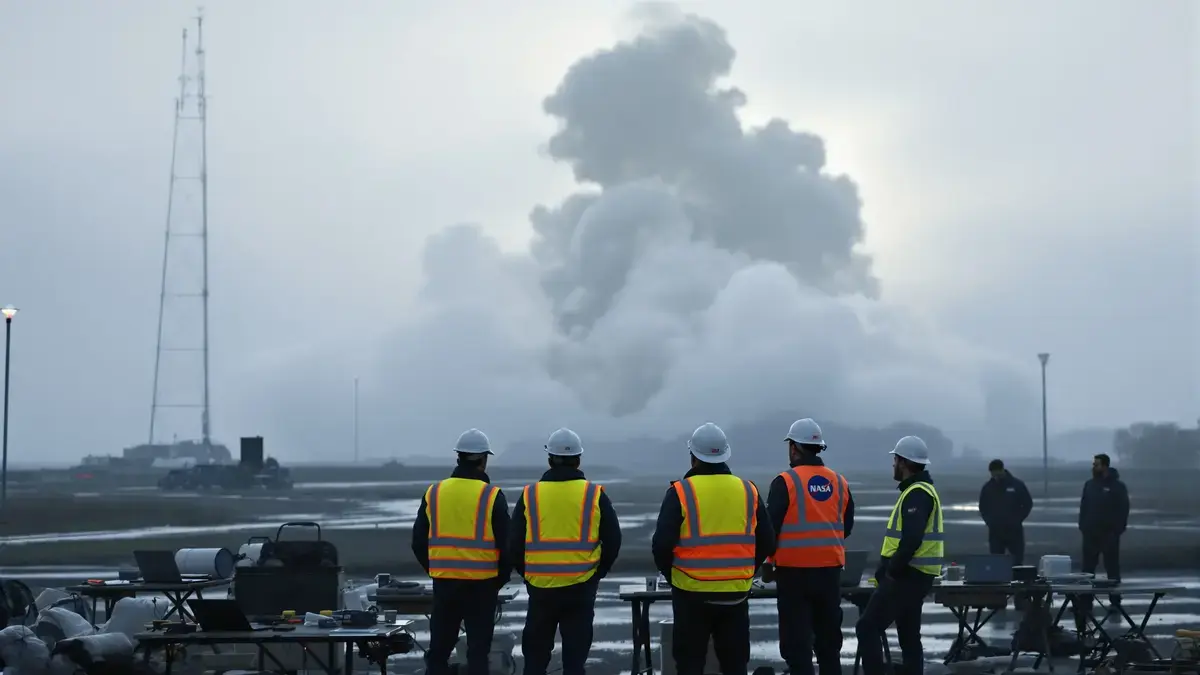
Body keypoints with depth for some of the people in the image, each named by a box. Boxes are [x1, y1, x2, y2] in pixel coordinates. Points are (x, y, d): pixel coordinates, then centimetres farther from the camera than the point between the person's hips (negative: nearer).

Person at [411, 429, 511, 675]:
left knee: (439, 649, 12)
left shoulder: (434, 493, 3)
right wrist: (500, 579, 8)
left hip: (444, 583, 3)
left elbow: (419, 542, 6)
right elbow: (506, 544, -7)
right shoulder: (492, 496, -8)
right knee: (477, 650, 3)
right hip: (481, 584, -3)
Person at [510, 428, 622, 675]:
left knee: (535, 653, 12)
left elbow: (515, 543, 2)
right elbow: (613, 540, 1)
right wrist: (597, 572, 14)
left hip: (540, 587, 0)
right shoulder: (594, 495, -2)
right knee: (575, 655, 5)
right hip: (581, 588, 0)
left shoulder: (530, 495, -1)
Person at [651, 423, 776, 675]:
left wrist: (671, 574, 7)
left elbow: (662, 543, -11)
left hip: (692, 592, -3)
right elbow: (766, 543, 7)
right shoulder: (748, 491, 4)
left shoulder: (681, 492, -8)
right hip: (736, 594, 3)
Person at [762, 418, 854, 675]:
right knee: (828, 637, 15)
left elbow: (770, 527, -10)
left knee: (796, 639, -1)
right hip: (830, 569, 5)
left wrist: (767, 563, 1)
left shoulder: (785, 482, -10)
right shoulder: (839, 482, 6)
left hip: (794, 569, -5)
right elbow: (847, 526, 12)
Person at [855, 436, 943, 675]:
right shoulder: (920, 490, 17)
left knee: (867, 628, -9)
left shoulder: (916, 494, -16)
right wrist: (884, 572, 17)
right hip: (913, 575, 11)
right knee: (909, 636, 12)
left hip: (907, 576, -11)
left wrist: (891, 572, -18)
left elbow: (911, 540, -26)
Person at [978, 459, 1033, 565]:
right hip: (995, 531, 2)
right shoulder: (987, 487, 3)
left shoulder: (1017, 485, -2)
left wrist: (1018, 520, -2)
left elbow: (1028, 504, 4)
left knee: (1017, 562, -1)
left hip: (1014, 530, -2)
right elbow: (982, 507, 15)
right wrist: (989, 521, 2)